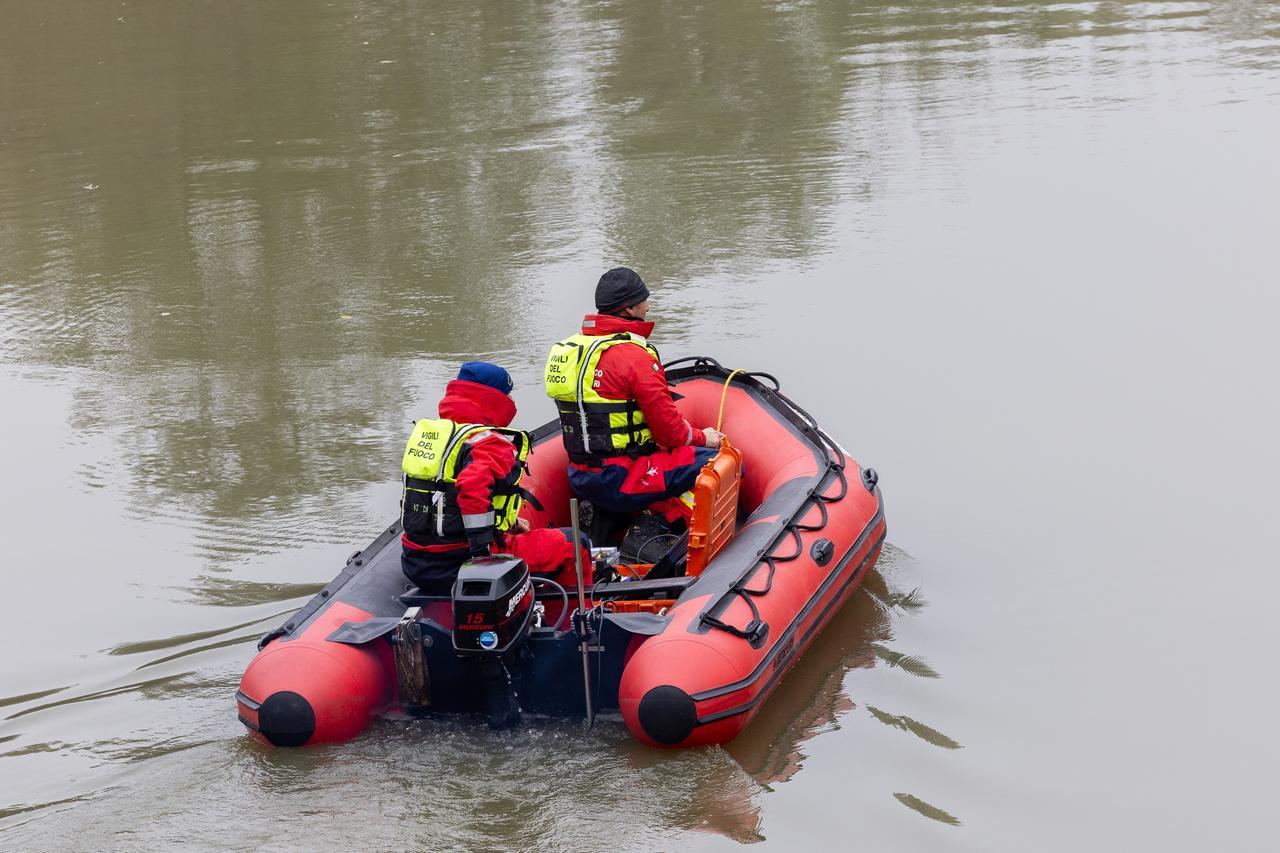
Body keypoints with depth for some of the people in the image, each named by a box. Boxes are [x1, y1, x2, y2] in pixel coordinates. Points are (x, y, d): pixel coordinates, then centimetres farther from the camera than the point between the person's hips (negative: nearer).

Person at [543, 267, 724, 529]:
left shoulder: (573, 347, 11)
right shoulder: (634, 356, -15)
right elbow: (669, 429, -12)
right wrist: (701, 438, 10)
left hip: (580, 479, 9)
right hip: (621, 483, -9)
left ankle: (604, 517, 14)